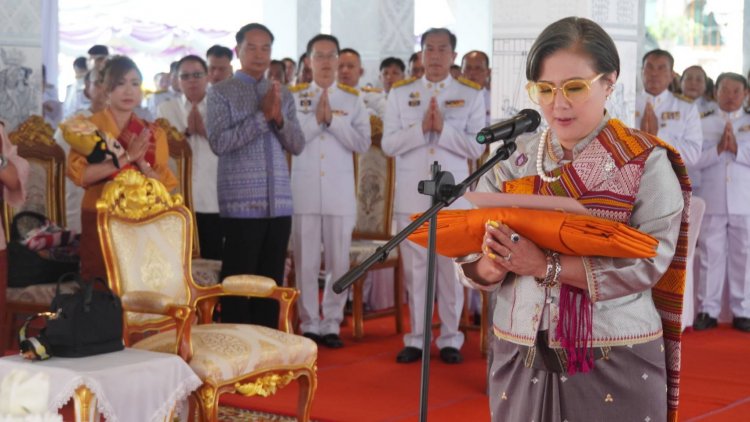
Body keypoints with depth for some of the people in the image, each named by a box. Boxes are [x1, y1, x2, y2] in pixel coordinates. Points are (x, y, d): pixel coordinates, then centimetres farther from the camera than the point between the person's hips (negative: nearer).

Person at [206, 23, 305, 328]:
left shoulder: (283, 95, 14)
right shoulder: (220, 93, 0)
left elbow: (297, 145, 8)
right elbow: (219, 143, -12)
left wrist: (279, 119, -11)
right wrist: (262, 116, -14)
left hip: (279, 202, 5)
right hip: (241, 203, -5)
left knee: (272, 280, 9)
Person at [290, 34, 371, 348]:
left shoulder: (353, 99, 7)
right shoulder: (294, 97, 6)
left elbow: (362, 143, -2)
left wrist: (332, 119, -11)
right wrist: (316, 119, -13)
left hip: (340, 191, 0)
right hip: (304, 189, 0)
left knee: (339, 262, 3)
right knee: (305, 261, 3)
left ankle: (331, 323, 14)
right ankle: (309, 324, 13)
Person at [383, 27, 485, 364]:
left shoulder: (472, 95, 3)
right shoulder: (400, 93, 6)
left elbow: (476, 147, -4)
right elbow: (389, 144, 0)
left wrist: (443, 128, -15)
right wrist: (421, 128, -14)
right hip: (411, 195, 1)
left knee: (451, 268, 3)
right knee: (414, 267, 5)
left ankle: (450, 339, 12)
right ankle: (416, 338, 13)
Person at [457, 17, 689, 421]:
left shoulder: (646, 162, -5)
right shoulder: (512, 160, 4)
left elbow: (648, 263, -16)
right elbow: (468, 255, 2)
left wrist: (546, 265, -22)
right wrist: (491, 266, -21)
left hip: (615, 363, -3)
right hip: (520, 357, 3)